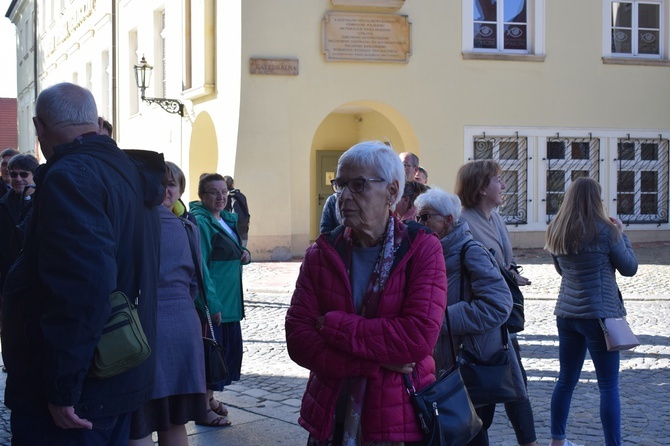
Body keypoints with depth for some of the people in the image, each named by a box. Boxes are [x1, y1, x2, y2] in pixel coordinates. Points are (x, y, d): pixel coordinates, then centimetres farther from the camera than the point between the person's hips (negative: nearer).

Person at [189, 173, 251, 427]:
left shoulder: (228, 219, 13)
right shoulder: (200, 221, -14)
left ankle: (209, 397, 30)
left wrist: (244, 254, 3)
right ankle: (203, 409, 7)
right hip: (212, 302, -9)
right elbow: (200, 265, -20)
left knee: (230, 347, 15)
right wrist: (212, 302, -24)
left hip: (230, 300, 9)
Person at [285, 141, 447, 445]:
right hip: (329, 421, 3)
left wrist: (333, 326, -15)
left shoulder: (422, 249, -6)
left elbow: (419, 337, -19)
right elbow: (298, 340, -7)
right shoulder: (321, 254, 2)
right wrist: (376, 361, -18)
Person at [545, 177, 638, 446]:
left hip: (566, 313, 6)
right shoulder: (605, 231, -13)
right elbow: (629, 268, -2)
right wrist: (621, 233, 10)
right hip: (599, 314, -6)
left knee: (566, 380, 17)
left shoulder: (555, 232, 4)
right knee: (609, 386, 0)